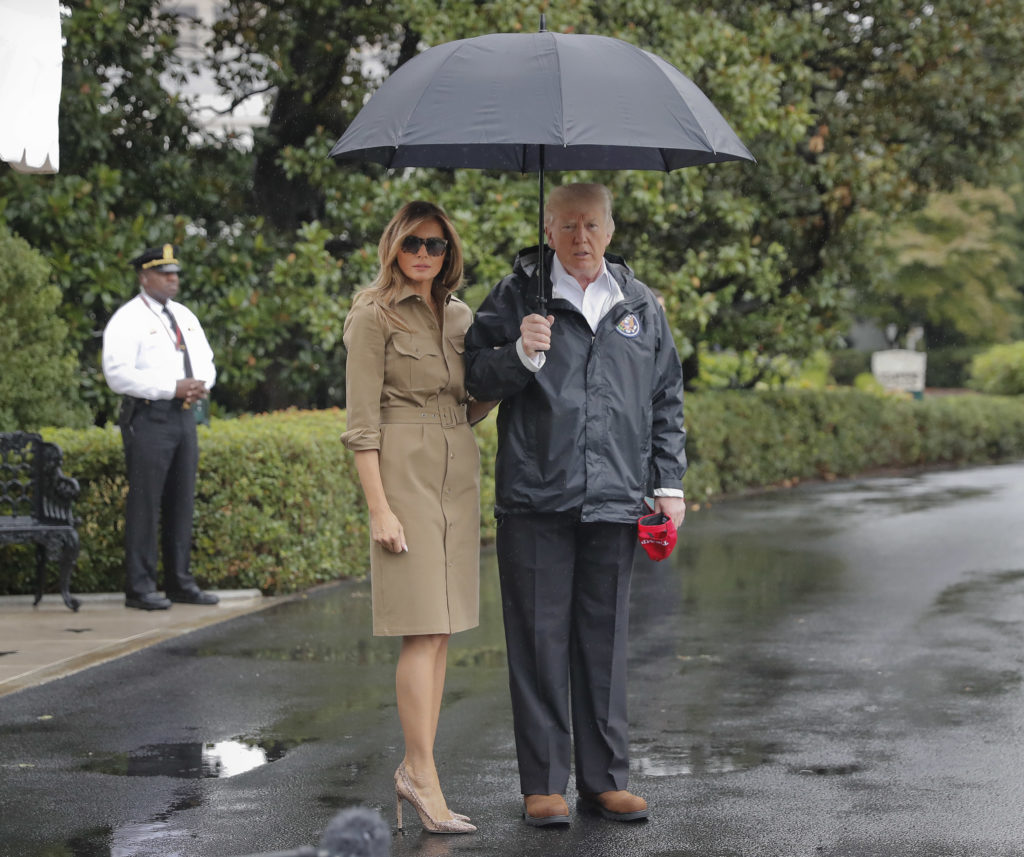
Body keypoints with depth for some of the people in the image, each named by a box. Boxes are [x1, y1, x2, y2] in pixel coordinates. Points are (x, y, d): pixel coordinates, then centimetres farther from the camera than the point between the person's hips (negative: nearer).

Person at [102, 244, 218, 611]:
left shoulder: (185, 317, 17)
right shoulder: (127, 320, -7)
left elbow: (206, 360, 21)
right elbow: (118, 374, -16)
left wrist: (201, 384, -3)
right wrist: (172, 388, -19)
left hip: (185, 415, 7)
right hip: (148, 417, -7)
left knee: (182, 502, 10)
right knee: (145, 502, -7)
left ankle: (180, 583, 17)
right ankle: (139, 588, -3)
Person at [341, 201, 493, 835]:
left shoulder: (460, 317, 15)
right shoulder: (375, 317, -4)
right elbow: (362, 421, -9)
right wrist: (380, 509, -16)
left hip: (459, 473, 7)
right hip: (405, 472, -7)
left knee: (441, 629, 5)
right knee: (425, 629, -11)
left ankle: (415, 772, 10)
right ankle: (423, 776, -7)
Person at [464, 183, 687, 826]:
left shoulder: (640, 305, 14)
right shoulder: (518, 295, 5)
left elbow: (667, 400, 19)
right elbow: (475, 379, 3)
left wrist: (670, 484, 12)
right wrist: (521, 355, -16)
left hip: (614, 501, 3)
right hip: (535, 500, -2)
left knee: (605, 640, 8)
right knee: (540, 640, 0)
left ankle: (605, 779, 17)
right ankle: (543, 784, 8)